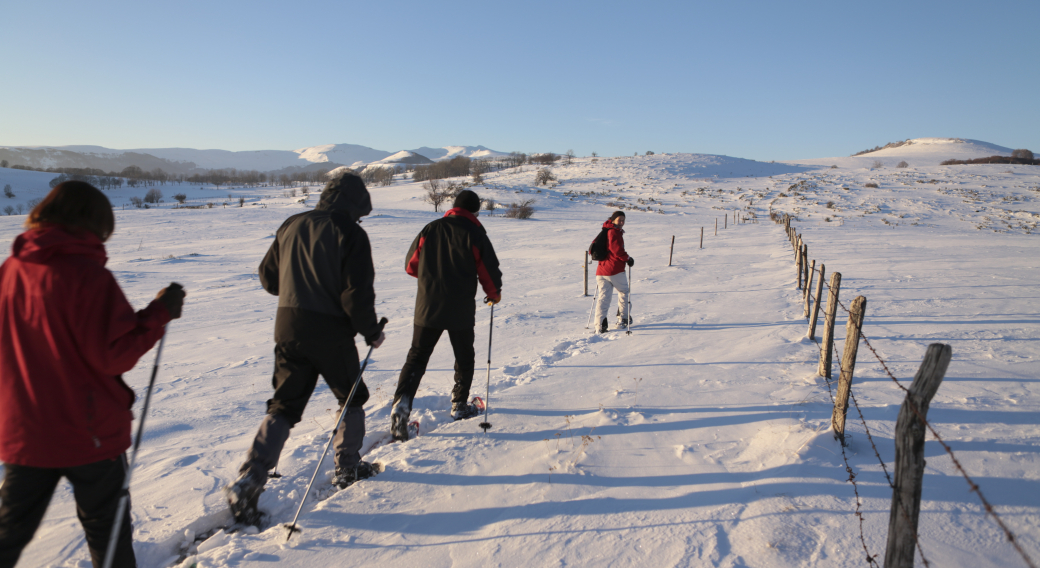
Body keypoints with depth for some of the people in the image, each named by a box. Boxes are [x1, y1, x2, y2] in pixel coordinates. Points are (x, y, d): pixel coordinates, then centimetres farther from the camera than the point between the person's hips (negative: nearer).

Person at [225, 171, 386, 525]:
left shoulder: (291, 225, 8)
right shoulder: (350, 234, -10)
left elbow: (268, 277, 15)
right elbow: (357, 294, -16)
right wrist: (372, 332, -1)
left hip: (288, 326, 5)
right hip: (331, 331, -5)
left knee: (284, 406, 11)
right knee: (352, 397, 18)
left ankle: (248, 481, 2)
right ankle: (348, 467, 28)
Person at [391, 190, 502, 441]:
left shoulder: (430, 229, 3)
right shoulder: (475, 234, -6)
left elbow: (410, 265, 10)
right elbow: (490, 271, -5)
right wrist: (494, 294, 15)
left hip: (428, 307, 2)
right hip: (461, 310, -2)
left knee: (417, 357, 8)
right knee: (464, 358, 18)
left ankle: (402, 403, -9)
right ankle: (459, 406, 26)